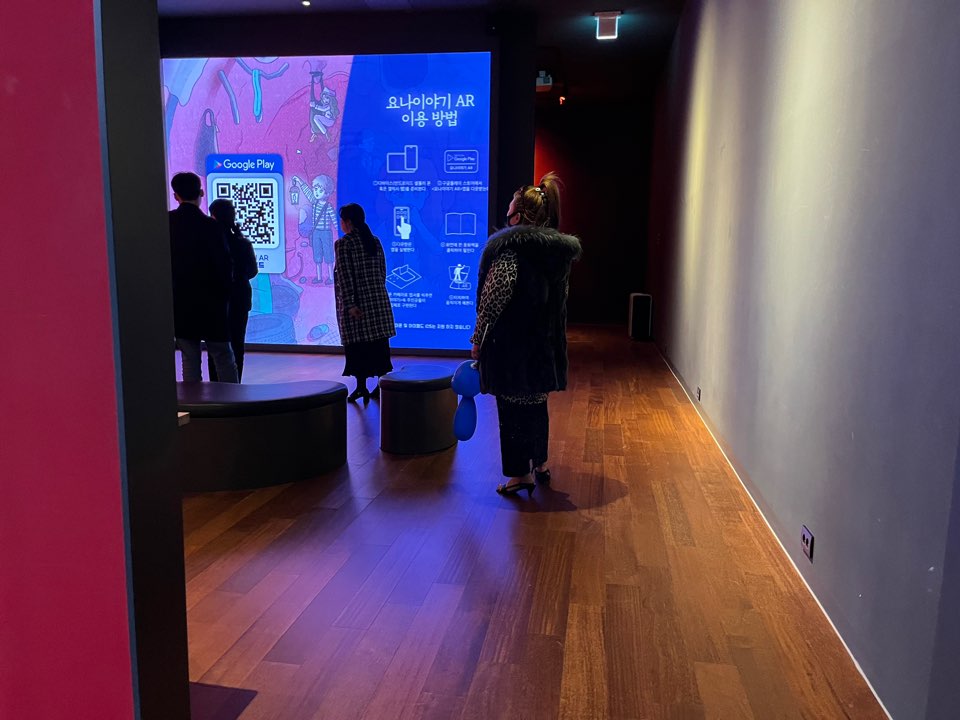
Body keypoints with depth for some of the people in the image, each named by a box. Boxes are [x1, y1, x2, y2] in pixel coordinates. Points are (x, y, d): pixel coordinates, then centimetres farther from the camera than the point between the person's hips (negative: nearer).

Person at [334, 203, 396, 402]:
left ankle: (362, 387, 3)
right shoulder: (375, 241, 9)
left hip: (356, 301, -5)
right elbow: (383, 271, 11)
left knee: (358, 344, 1)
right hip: (379, 300, 6)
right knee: (379, 342, 8)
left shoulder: (343, 244, -8)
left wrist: (349, 304, -15)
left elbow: (345, 276, -14)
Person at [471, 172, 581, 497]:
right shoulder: (559, 248, 7)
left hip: (511, 343, -7)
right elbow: (558, 297, 12)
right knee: (537, 402, 20)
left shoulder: (509, 246, -15)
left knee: (513, 407, 3)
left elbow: (494, 296, -20)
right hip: (545, 344, 7)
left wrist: (478, 337, -12)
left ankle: (520, 474, 11)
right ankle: (540, 463, 32)